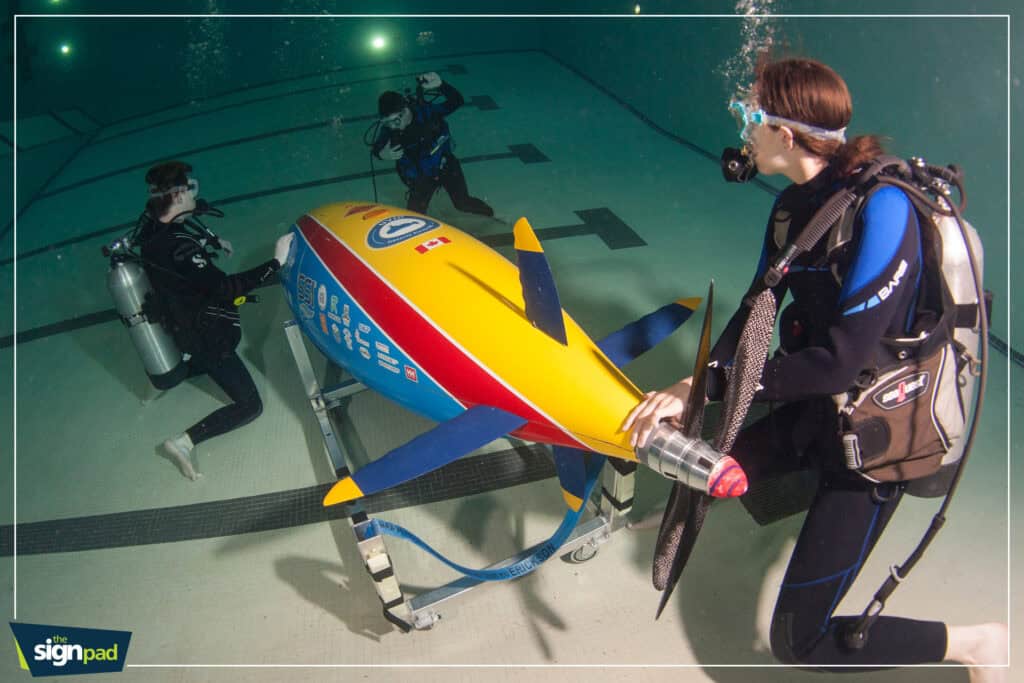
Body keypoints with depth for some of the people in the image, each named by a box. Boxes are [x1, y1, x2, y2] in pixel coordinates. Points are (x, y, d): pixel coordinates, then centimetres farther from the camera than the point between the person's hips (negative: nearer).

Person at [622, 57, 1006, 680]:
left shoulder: (880, 208, -27)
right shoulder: (792, 205, -2)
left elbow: (842, 362, -30)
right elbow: (757, 307, 3)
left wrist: (707, 384, -24)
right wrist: (696, 382, -13)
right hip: (815, 406, 8)